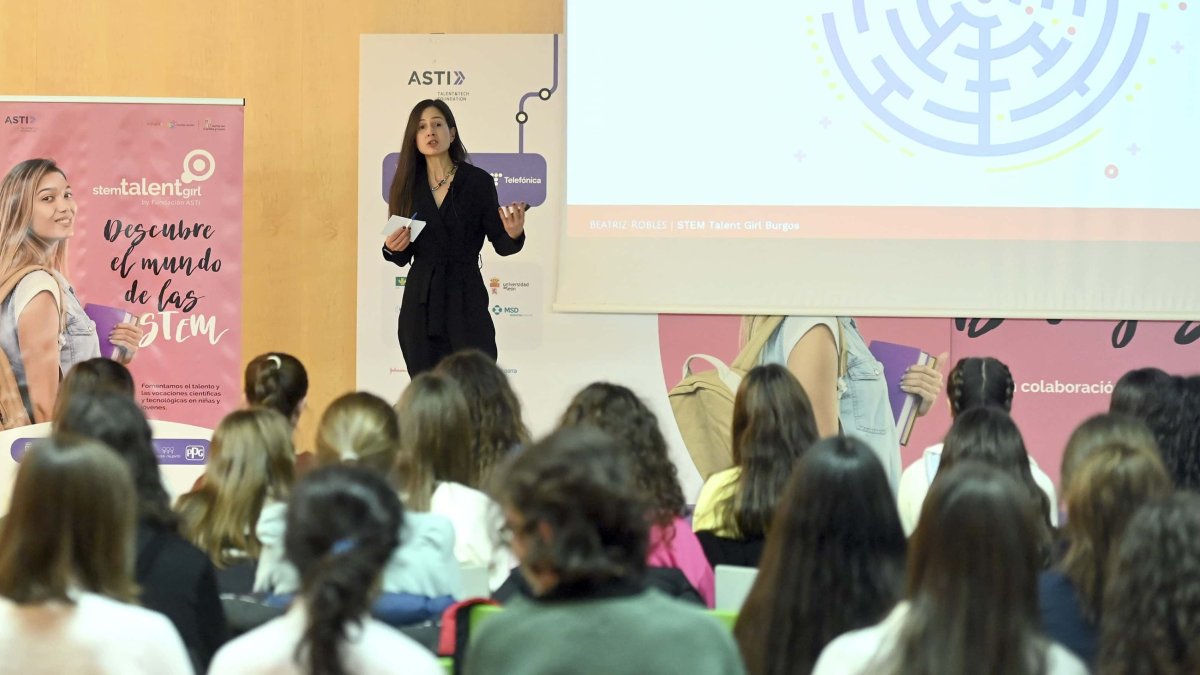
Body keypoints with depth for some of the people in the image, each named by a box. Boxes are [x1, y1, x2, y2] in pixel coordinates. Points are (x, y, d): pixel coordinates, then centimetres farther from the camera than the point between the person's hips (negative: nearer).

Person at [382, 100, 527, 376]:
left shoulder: (478, 181, -2)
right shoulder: (408, 186, 6)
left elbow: (500, 244, 0)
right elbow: (402, 257, 12)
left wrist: (514, 234, -21)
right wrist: (392, 249, -10)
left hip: (466, 301, -3)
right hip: (420, 303, 3)